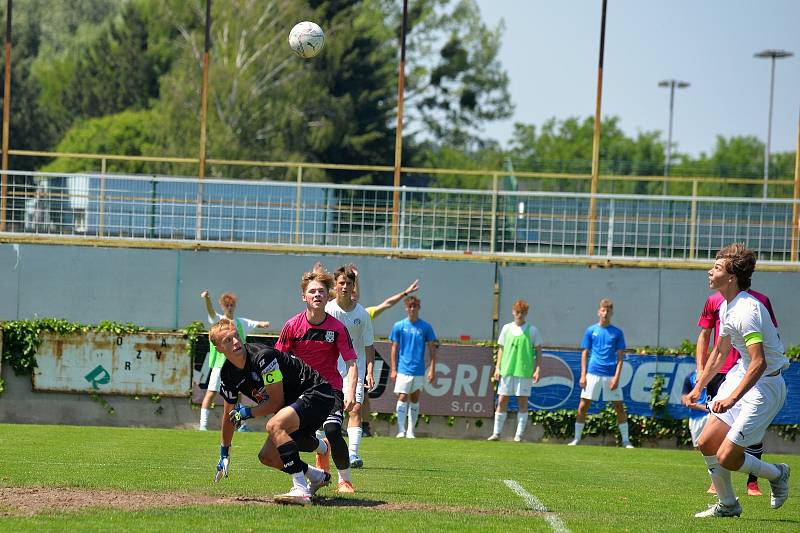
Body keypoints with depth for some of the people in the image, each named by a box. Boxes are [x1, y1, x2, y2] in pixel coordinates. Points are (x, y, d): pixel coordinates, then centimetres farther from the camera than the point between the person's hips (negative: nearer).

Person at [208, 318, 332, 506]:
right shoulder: (229, 373, 1)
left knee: (274, 425, -32)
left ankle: (301, 490, -37)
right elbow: (229, 416, 15)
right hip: (293, 403, 9)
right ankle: (317, 477, 31)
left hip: (317, 394, -9)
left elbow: (277, 402, -18)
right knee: (267, 456, 8)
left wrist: (247, 413, -7)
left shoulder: (262, 356, -25)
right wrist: (224, 454, 22)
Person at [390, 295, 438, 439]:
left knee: (415, 399, 8)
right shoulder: (399, 326, 1)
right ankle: (401, 430, -8)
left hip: (419, 370, 2)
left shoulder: (426, 327, 2)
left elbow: (432, 349, 5)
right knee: (402, 398, -9)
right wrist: (393, 369, 0)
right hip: (403, 369, -2)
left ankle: (411, 431, 14)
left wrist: (432, 369, -1)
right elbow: (394, 348, 5)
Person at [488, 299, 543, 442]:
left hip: (524, 371, -2)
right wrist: (498, 367, 7)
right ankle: (496, 433, 4)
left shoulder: (532, 330, 2)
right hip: (507, 371, 2)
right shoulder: (507, 328, 10)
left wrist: (537, 370, -5)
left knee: (523, 402, 0)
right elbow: (501, 349, 15)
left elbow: (538, 351, 3)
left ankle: (519, 434, 4)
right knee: (502, 401, 0)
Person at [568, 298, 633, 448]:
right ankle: (577, 438, 7)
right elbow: (585, 354, 8)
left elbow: (620, 357, 4)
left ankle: (626, 440, 9)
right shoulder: (590, 331, 7)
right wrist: (583, 375, 0)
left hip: (611, 376, 0)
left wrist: (617, 377, -7)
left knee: (619, 407, 1)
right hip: (593, 373, 0)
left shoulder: (617, 333, 5)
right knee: (583, 406, -2)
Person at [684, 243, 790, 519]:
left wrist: (733, 398, -37)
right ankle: (727, 505, 21)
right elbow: (719, 353, 23)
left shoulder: (746, 310, -24)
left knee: (726, 457, -11)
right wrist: (698, 388, 24)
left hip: (765, 384, -9)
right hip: (741, 375, 9)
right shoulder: (726, 306, 8)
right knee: (706, 444, 4)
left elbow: (759, 362, -32)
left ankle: (777, 474, 16)